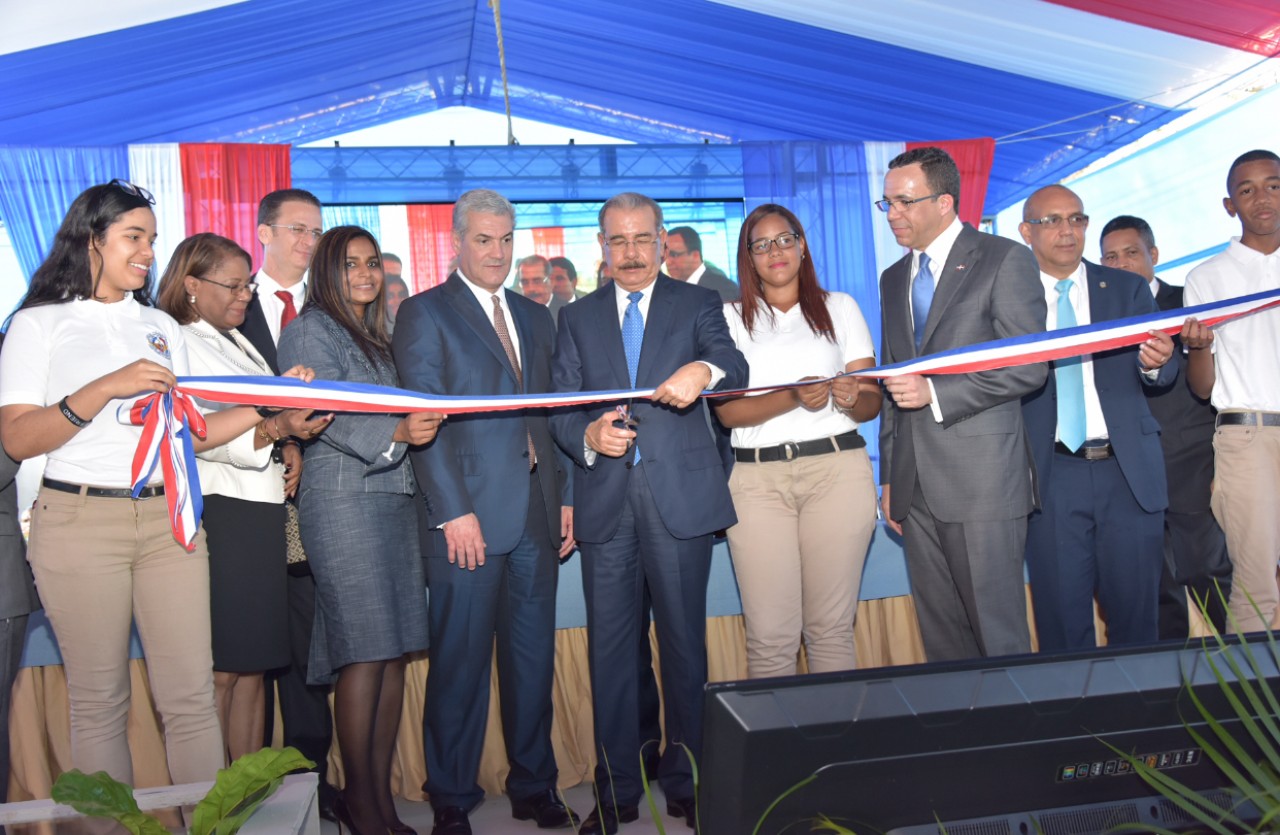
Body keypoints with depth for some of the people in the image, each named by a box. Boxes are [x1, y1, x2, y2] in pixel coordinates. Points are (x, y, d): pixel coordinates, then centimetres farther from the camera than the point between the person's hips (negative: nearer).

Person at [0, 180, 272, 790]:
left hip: (169, 519, 3)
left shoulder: (161, 327, 18)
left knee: (192, 696, 0)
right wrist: (108, 387, -16)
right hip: (80, 520, -3)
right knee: (99, 701, 4)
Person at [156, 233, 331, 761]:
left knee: (251, 666, 11)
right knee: (219, 671, -4)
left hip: (260, 514, 9)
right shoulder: (179, 344, -7)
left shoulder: (237, 342, 20)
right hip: (218, 515, -8)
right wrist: (277, 429, -31)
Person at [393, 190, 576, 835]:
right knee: (460, 662, 3)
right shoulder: (425, 314, 1)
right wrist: (454, 511, -14)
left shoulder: (536, 318, 19)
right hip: (469, 516, -5)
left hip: (535, 516, 5)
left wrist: (563, 496, 10)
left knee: (534, 659, 11)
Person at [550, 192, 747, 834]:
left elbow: (735, 366, -9)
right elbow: (559, 408, 8)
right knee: (609, 645, 6)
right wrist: (588, 436, -14)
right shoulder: (576, 318, 14)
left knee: (684, 640, 6)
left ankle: (685, 782, 22)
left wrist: (704, 370, -32)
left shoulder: (695, 304, 9)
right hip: (604, 499, 2)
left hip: (680, 495, -1)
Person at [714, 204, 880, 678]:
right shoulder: (731, 318, 10)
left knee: (831, 628, 4)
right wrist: (794, 398, -18)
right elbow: (727, 411, -2)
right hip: (757, 478, 0)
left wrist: (852, 399, -15)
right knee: (769, 635, -3)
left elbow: (871, 404, 8)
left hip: (837, 469, 1)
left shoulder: (840, 307, 14)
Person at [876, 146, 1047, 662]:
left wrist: (934, 392, -18)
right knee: (940, 636, 11)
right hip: (915, 486, 6)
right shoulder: (893, 279, 18)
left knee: (998, 634, -1)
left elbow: (1029, 367, -9)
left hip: (983, 479, -6)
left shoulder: (1004, 260, -2)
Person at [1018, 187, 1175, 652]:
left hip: (1128, 471, 2)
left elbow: (1160, 378, 2)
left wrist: (1157, 362, -20)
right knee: (1061, 617, 3)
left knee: (1135, 611, 6)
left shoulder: (1128, 289, 11)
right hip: (1051, 476, -1)